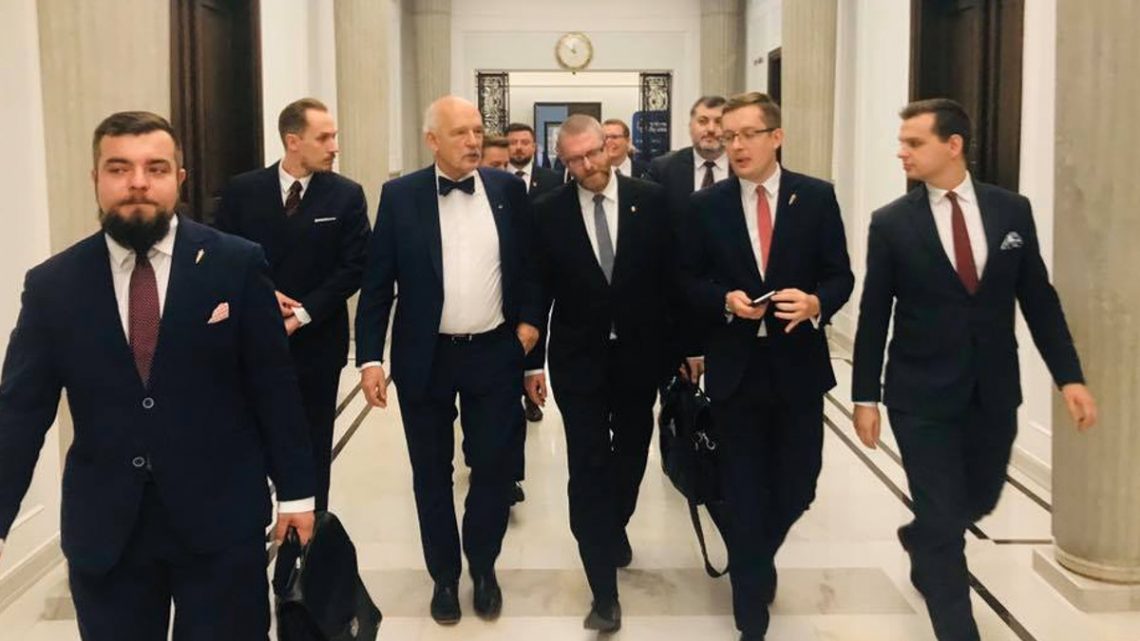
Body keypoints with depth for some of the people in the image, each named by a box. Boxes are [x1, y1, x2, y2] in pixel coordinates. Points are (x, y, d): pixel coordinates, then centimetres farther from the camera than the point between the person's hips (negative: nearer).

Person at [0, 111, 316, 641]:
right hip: (102, 529, 2)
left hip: (221, 520, -1)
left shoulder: (236, 264, -4)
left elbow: (275, 386, -1)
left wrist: (294, 490, 1)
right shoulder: (51, 284, 0)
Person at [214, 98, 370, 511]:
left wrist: (303, 313, -13)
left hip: (316, 341, 0)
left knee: (312, 447, 11)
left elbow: (354, 267, -6)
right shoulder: (241, 191, 0)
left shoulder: (346, 195, -2)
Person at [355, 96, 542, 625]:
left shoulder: (508, 189, 1)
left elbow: (529, 262, 10)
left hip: (495, 353, 1)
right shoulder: (400, 196, -3)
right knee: (432, 471, 11)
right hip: (425, 358, -1)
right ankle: (444, 575, 29)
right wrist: (370, 358, -9)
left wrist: (529, 319, -2)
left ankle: (483, 567, 29)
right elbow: (377, 282, -4)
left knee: (495, 466, 6)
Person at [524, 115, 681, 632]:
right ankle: (604, 589, 5)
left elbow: (670, 278, -1)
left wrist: (678, 347, 0)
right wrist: (532, 361, -2)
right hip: (578, 358, -1)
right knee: (588, 468, -2)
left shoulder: (651, 200, -4)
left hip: (640, 354, 2)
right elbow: (538, 290, -1)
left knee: (630, 455, 18)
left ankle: (615, 527, 47)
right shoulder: (548, 212, -5)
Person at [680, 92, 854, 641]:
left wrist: (815, 303, -21)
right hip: (734, 367, 0)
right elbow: (689, 282, 4)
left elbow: (841, 276, 0)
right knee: (744, 493, 7)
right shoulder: (707, 205, 1)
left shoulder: (817, 197, 0)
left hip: (798, 365, 1)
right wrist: (725, 300, -15)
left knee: (796, 486, 12)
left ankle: (755, 557, 44)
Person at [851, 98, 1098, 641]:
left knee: (979, 499, 20)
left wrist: (1069, 376, -1)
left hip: (995, 392, 3)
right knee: (942, 521, 0)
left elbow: (1039, 300, 4)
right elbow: (873, 316, -4)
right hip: (922, 396, -3)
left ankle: (920, 539, 52)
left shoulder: (1012, 210, 0)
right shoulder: (890, 223, -6)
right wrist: (865, 397, -3)